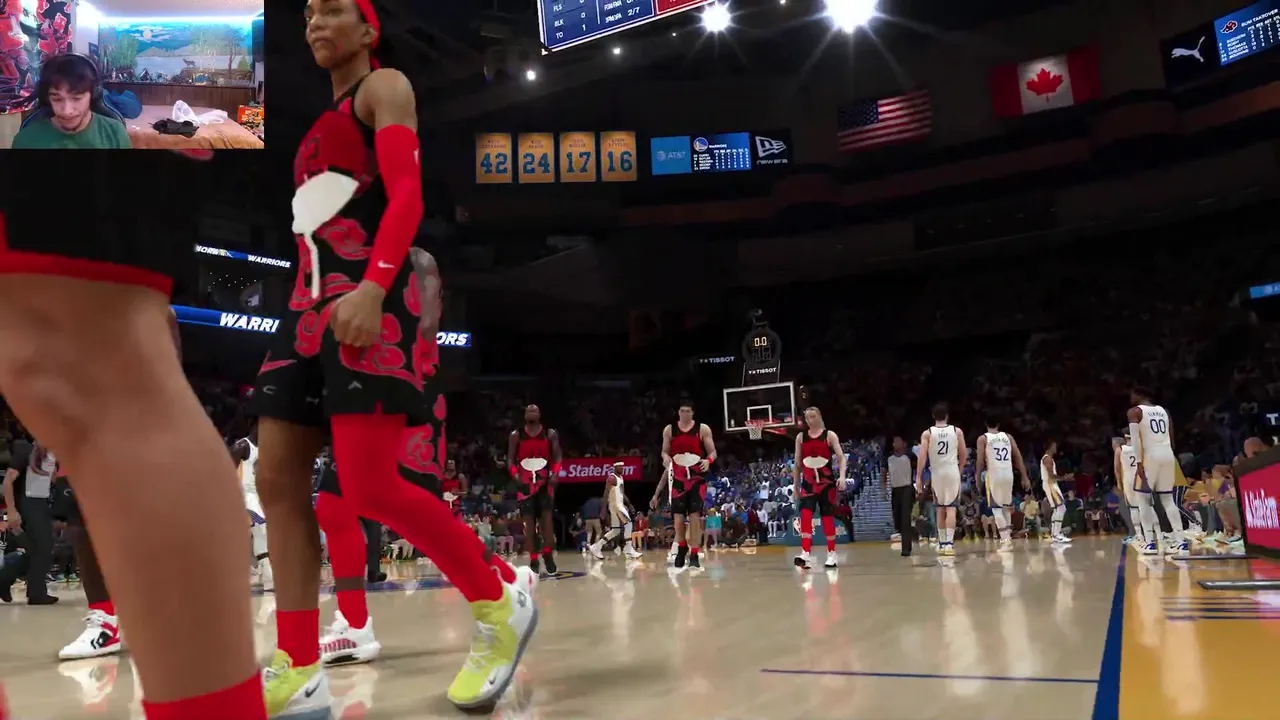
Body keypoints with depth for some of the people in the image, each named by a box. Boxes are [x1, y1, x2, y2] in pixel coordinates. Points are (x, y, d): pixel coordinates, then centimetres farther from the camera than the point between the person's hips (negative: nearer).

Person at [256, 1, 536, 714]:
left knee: (371, 490, -15)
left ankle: (502, 601, 5)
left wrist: (372, 288, -26)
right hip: (312, 303, 9)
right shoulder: (326, 121, 28)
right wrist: (315, 305, 19)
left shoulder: (386, 85, 4)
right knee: (279, 482, -1)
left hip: (369, 300, -9)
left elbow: (407, 197, -12)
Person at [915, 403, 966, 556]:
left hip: (937, 473, 1)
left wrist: (918, 477, -9)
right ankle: (949, 543, -13)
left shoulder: (927, 433, -1)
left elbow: (922, 456, -10)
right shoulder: (957, 431, 3)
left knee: (940, 509, 14)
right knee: (951, 508, -3)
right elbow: (964, 454, 8)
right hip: (952, 472, -1)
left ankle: (942, 543, 20)